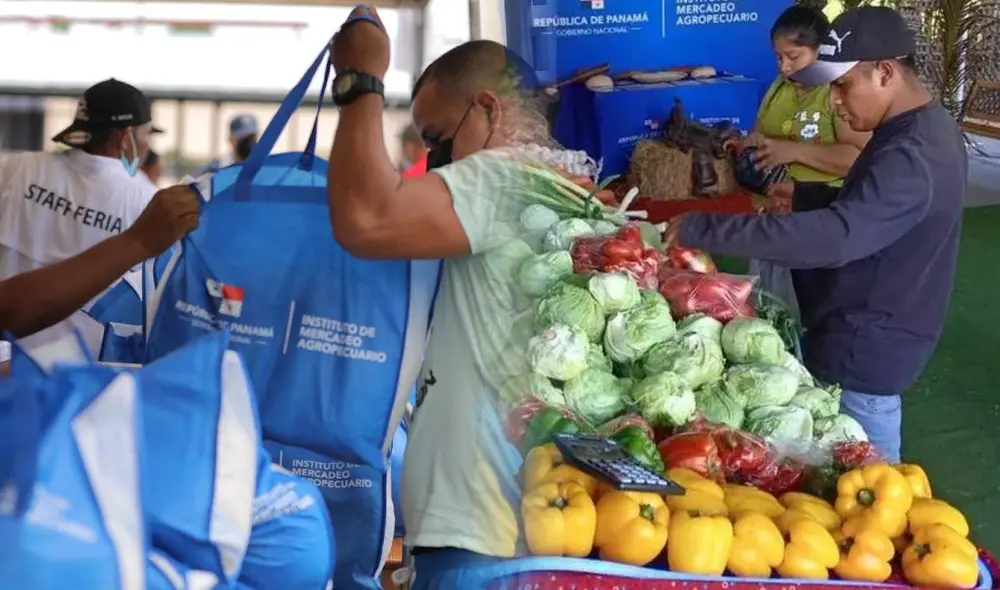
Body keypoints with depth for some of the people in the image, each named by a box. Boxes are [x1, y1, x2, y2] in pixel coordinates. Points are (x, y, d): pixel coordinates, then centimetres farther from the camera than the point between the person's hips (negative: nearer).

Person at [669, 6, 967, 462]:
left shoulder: (910, 157, -29)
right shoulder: (922, 129, 5)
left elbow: (834, 237, -40)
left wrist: (702, 230, -38)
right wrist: (807, 196, 6)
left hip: (866, 347, -10)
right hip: (871, 334, 10)